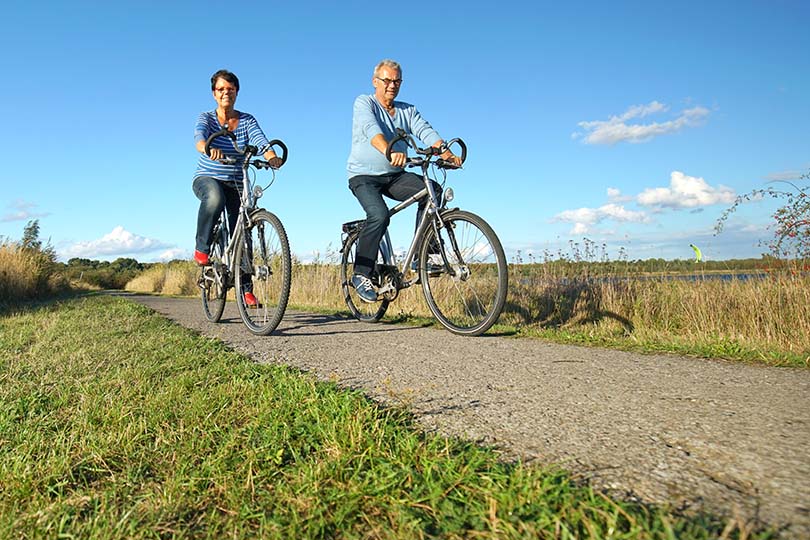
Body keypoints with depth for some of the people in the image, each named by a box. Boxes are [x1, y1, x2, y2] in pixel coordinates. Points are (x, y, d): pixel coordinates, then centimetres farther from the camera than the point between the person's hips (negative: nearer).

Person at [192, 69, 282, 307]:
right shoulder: (206, 117, -4)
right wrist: (208, 149, -51)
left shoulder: (247, 120, 1)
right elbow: (199, 137, -26)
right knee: (215, 197, -40)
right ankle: (201, 248, -21)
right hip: (207, 179, -2)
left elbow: (260, 139, -18)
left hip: (236, 185, 3)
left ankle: (246, 288, 6)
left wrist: (271, 156, -42)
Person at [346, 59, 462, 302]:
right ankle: (361, 274, -16)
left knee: (433, 190, -20)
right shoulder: (364, 103, -2)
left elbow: (426, 131, -5)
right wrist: (389, 152, -45)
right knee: (379, 215, -31)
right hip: (364, 176, -4)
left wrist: (447, 154, -25)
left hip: (395, 176, 5)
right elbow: (371, 128, -24)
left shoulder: (407, 110, 13)